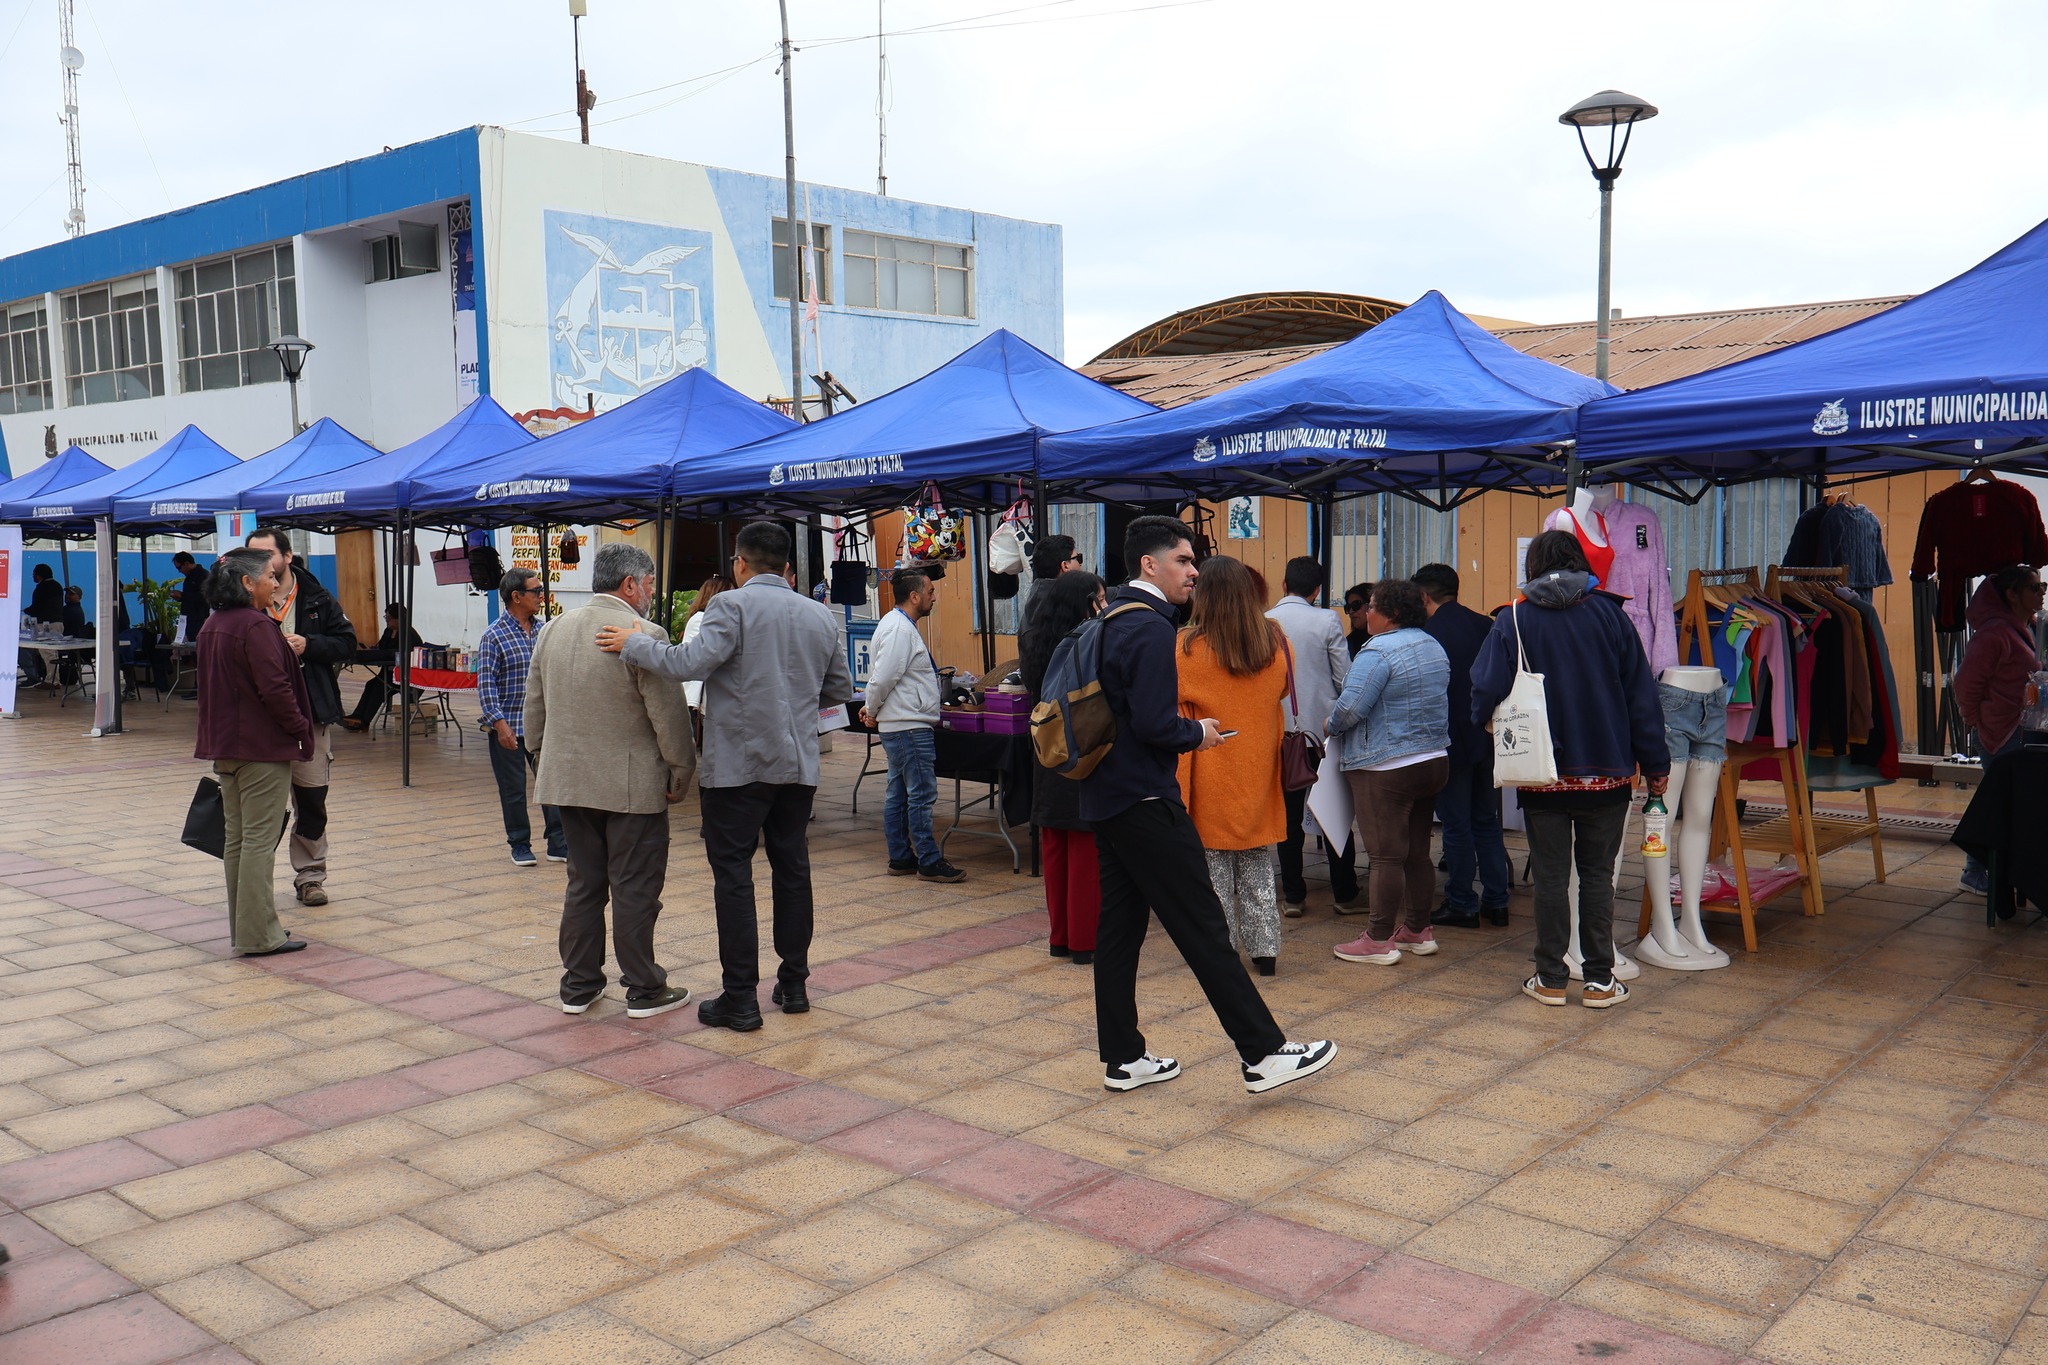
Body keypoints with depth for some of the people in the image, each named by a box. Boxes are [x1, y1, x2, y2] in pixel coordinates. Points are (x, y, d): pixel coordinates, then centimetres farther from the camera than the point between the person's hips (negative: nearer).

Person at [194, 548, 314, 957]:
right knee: (260, 839, -5)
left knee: (236, 838, 14)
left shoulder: (212, 625, 12)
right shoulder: (256, 626, -17)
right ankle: (259, 935, -2)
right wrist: (301, 729, -9)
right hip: (263, 748, -9)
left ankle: (243, 927, 21)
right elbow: (275, 689, -21)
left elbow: (211, 685, 17)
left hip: (225, 746, 10)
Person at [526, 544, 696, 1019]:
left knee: (583, 884, 15)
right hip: (633, 786, -6)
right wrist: (681, 775, -3)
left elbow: (533, 710, 15)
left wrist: (543, 761, 24)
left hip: (568, 782, 6)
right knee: (635, 890, 3)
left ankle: (578, 986, 22)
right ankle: (643, 991, 11)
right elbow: (669, 717, -14)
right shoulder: (645, 637, -14)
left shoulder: (552, 632, 8)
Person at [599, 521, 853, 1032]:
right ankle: (794, 984, 22)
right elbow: (841, 689, 16)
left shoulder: (733, 605, -9)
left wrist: (633, 643, -9)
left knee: (733, 874, 0)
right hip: (798, 763, 6)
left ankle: (740, 999, 0)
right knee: (792, 869, 14)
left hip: (738, 764, -5)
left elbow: (692, 662, -22)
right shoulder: (820, 615, 9)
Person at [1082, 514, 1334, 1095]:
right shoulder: (1151, 628, -17)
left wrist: (1183, 727, 14)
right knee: (1203, 927, -5)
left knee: (1120, 926, 12)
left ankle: (1122, 1058, 19)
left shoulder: (1110, 623, 13)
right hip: (1146, 802, -10)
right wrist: (1198, 733, -7)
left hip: (1106, 799, 10)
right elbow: (1154, 724, -24)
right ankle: (1263, 1053, 1)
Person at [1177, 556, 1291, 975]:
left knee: (1213, 862, 7)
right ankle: (1264, 947, 16)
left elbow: (1175, 711, -5)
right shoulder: (1276, 644, -3)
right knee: (1257, 864, 13)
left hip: (1210, 774, -3)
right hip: (1259, 771, 3)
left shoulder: (1188, 649, -13)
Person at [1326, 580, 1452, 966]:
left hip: (1385, 768, -9)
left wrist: (1332, 725, -2)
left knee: (1386, 856, -4)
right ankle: (1418, 931, 22)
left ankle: (1379, 940, 2)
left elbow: (1350, 707, -21)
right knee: (1418, 853, 14)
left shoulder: (1377, 652, -17)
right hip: (1434, 760, 9)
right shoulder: (1433, 646, 11)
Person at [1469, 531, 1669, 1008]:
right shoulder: (1609, 614, -1)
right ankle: (1600, 981, 12)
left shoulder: (1514, 620, -5)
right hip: (1605, 772, 1)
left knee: (1550, 876, 6)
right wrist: (1656, 768, 6)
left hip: (1541, 775, -1)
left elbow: (1486, 692, -10)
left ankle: (1551, 979, 11)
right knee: (1597, 874, 9)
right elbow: (1641, 695, 0)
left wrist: (1488, 721, 14)